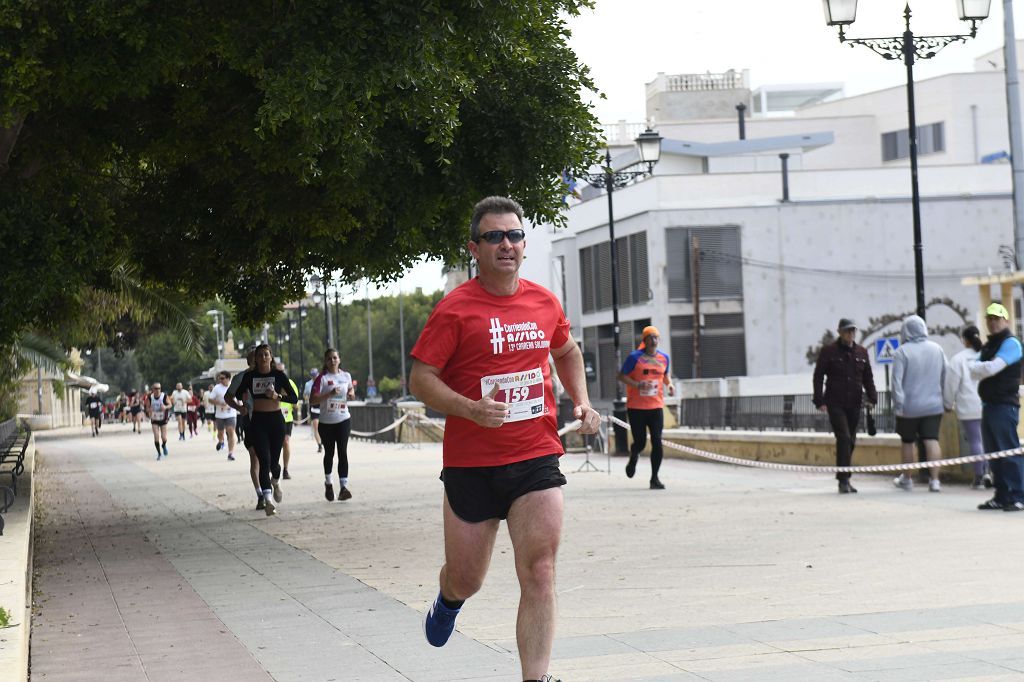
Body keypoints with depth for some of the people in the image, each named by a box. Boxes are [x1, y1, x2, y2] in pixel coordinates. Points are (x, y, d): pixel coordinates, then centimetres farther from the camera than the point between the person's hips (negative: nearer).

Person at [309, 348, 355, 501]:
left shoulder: (346, 376, 5)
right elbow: (312, 400, -17)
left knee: (343, 452, -10)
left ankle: (343, 487, -14)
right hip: (326, 422, -1)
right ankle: (328, 483, 34)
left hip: (343, 420, 1)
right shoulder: (322, 378, -8)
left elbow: (351, 389, 26)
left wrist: (352, 393, 2)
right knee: (329, 453, 12)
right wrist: (330, 394, -28)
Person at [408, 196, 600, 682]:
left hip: (537, 457, 2)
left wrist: (581, 401, 12)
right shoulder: (455, 309, -8)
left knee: (539, 576, -10)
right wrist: (473, 409, -24)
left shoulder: (544, 303, 6)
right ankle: (448, 600, 48)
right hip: (471, 463, -2)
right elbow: (421, 380, -9)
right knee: (466, 579, 11)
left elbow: (567, 352, 27)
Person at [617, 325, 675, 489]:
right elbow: (622, 376, -4)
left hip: (656, 406, 3)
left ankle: (655, 478, -1)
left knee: (657, 442, -8)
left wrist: (670, 384, 2)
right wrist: (638, 385, -19)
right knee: (640, 442, 1)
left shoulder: (664, 358, 8)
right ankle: (633, 458, 38)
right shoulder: (635, 357, -5)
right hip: (636, 407, -3)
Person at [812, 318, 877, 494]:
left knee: (850, 441, 8)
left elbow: (868, 378, 15)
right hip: (835, 404, -5)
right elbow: (818, 377, -2)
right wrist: (820, 401, -9)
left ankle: (844, 479, 17)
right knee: (844, 438, -16)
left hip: (854, 405, 5)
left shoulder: (861, 352, 10)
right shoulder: (828, 352, -2)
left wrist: (872, 398, 3)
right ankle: (843, 479, -15)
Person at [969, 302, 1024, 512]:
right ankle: (1001, 496, 14)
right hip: (989, 405, 9)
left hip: (1005, 405, -9)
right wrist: (978, 368, -9)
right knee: (993, 453, 9)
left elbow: (993, 367, -18)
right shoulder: (988, 346, 21)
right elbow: (974, 371, 13)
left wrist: (975, 366, -2)